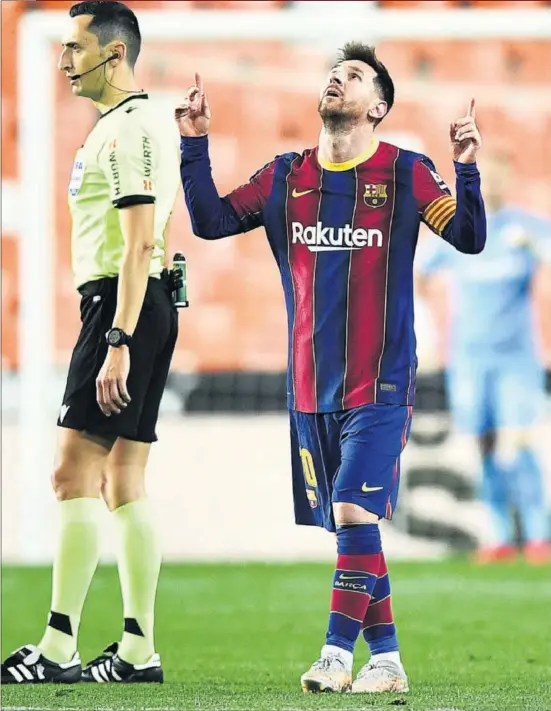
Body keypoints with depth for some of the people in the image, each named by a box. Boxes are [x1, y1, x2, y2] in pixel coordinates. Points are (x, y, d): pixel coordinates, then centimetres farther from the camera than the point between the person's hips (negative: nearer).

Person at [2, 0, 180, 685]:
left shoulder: (126, 131, -14)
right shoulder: (153, 122, 18)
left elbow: (139, 244, -21)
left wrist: (117, 344, -25)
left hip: (121, 304, -10)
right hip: (149, 308, 10)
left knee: (74, 474, -11)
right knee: (122, 484, 10)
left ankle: (58, 648, -13)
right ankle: (138, 649, 9)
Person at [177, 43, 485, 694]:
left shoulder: (405, 174, -1)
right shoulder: (284, 178, 10)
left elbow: (469, 239, -8)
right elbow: (209, 221, 7)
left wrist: (466, 168, -22)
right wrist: (193, 144, -1)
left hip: (379, 388, -4)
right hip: (310, 389, 4)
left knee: (354, 515, -16)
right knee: (348, 526, 6)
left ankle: (337, 654, -13)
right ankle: (385, 659, 13)